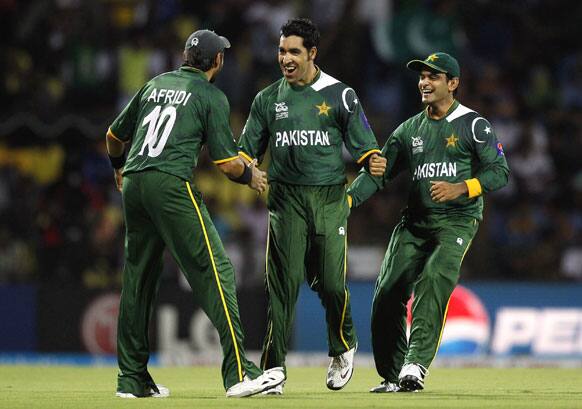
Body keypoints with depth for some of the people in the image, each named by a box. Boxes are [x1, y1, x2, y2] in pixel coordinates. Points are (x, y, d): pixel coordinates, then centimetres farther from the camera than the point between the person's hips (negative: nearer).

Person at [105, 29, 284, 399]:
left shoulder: (155, 85, 21)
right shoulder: (211, 96, 2)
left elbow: (114, 136, 28)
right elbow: (226, 162, -3)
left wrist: (120, 167, 48)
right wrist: (251, 176, 18)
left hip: (133, 186, 7)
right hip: (171, 185, -7)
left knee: (138, 280, 14)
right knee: (214, 271, -9)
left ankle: (132, 379, 16)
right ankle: (238, 372, -18)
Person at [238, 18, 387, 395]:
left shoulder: (340, 95, 4)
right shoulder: (268, 100, 12)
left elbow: (363, 145, 3)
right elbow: (247, 151, 15)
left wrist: (373, 161, -21)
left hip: (330, 198, -1)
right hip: (286, 198, 1)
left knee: (331, 282, -4)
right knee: (283, 282, -9)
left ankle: (343, 348, 25)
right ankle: (272, 370, -10)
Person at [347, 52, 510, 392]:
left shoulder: (473, 125, -1)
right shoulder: (410, 130, 15)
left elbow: (500, 172, -8)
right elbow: (378, 173, 12)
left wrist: (460, 188, -23)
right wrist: (346, 200, -5)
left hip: (457, 220, -6)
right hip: (415, 221, 6)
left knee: (433, 281, -27)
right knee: (387, 294, -2)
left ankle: (416, 365, -35)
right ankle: (392, 377, 10)